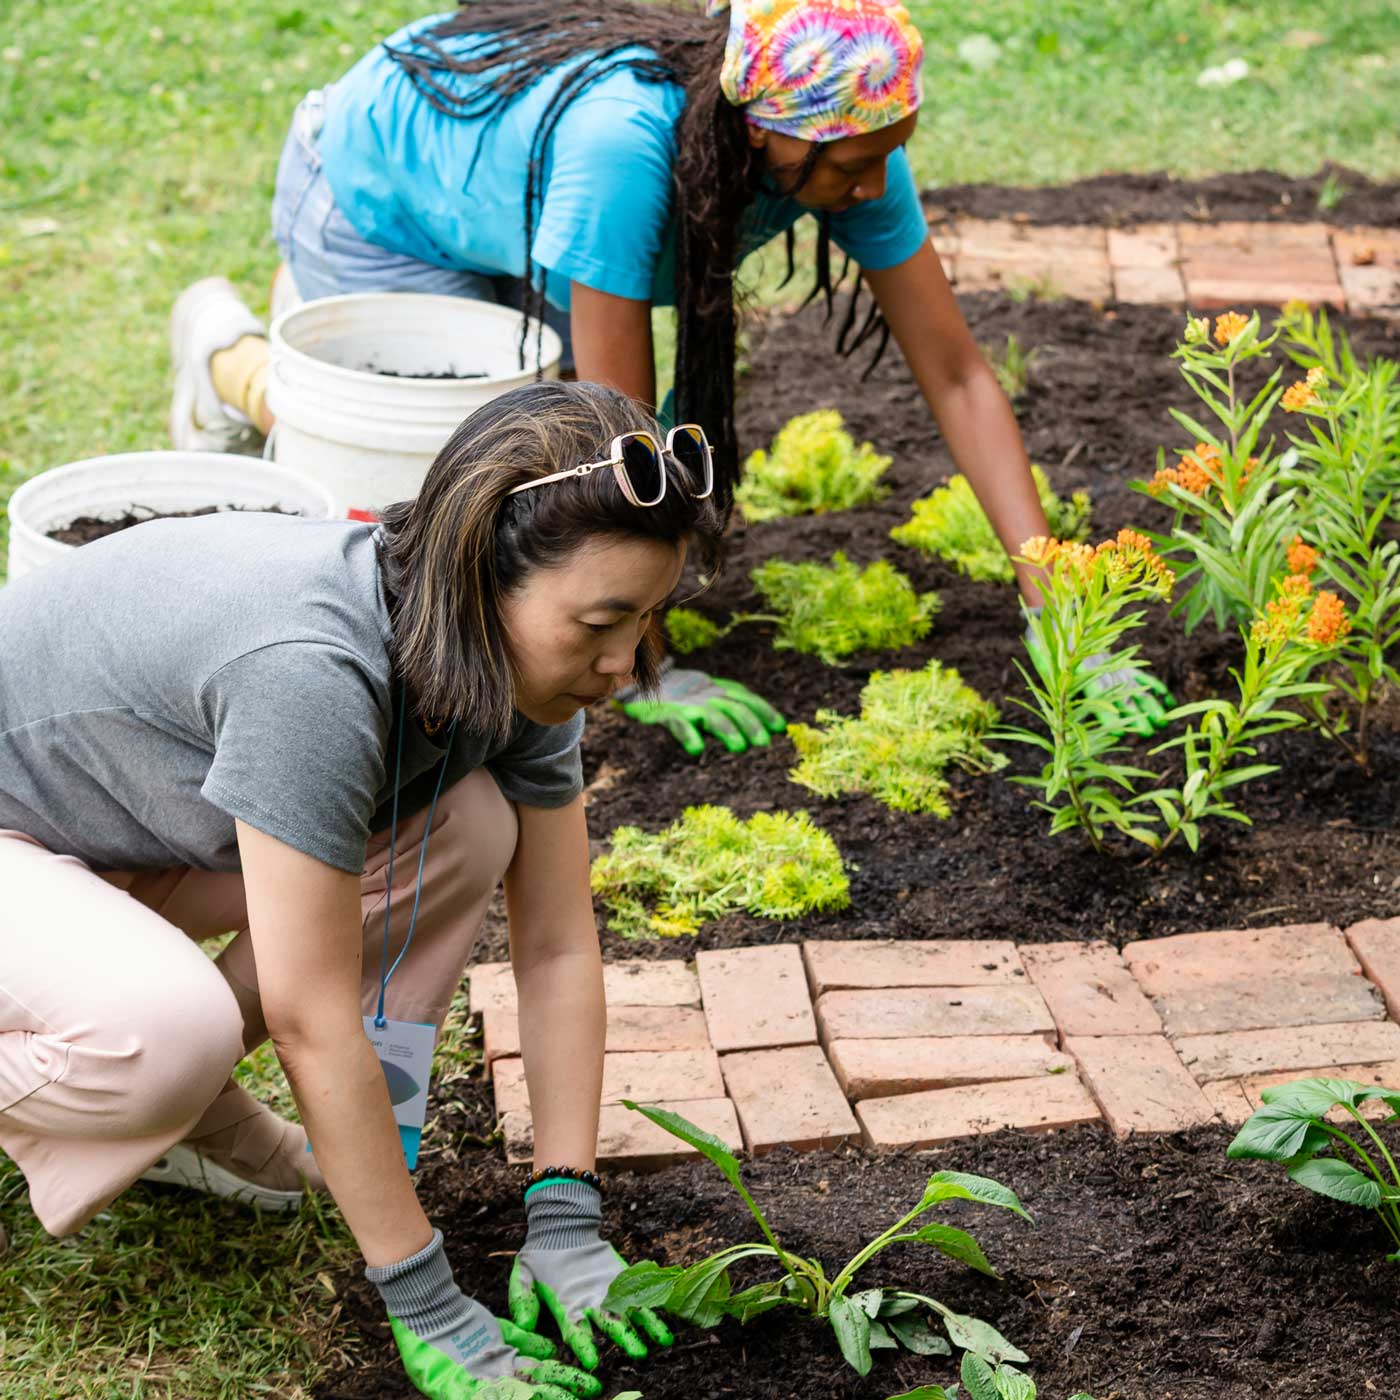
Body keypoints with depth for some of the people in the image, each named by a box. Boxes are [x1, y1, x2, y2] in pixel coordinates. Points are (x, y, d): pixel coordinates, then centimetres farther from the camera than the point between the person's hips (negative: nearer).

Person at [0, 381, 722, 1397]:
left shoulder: (514, 656, -13)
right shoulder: (311, 668, -38)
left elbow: (558, 948, -8)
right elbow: (314, 1019, -34)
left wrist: (565, 1219, -14)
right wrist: (429, 1310, -27)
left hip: (125, 823, 8)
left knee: (471, 826, -11)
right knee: (169, 1030, -36)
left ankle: (183, 1104, 3)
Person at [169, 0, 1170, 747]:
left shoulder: (849, 142, -26)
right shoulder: (626, 141, -45)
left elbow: (957, 373, -23)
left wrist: (1050, 607, -28)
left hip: (495, 194, 6)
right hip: (371, 200, -6)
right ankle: (233, 355, 13)